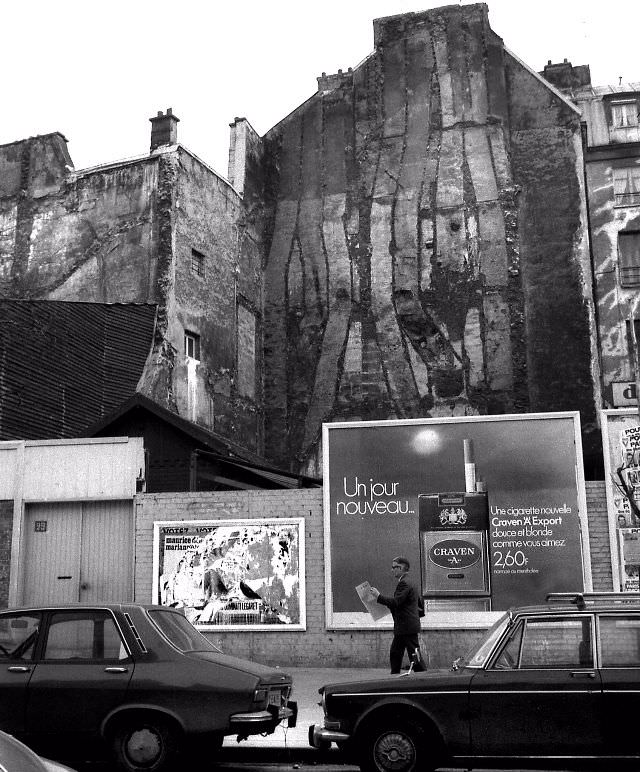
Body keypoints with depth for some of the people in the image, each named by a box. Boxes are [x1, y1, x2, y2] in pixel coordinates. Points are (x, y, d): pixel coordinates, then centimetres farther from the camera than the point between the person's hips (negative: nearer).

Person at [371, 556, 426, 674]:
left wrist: (378, 596, -19)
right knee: (394, 653, 14)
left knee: (414, 655, -5)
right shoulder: (410, 582, 16)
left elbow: (395, 602, -24)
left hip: (407, 627, -11)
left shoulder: (404, 583, -16)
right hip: (402, 628, 11)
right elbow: (421, 601, 22)